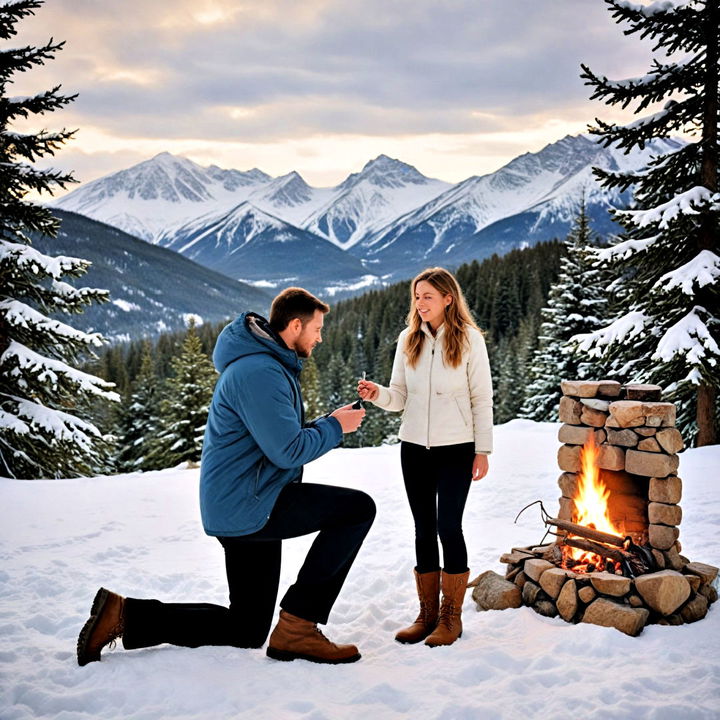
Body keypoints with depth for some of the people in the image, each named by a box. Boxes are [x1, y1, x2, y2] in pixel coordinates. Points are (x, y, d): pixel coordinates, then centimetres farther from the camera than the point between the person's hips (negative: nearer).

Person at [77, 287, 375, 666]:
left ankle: (125, 614, 15)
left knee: (246, 631, 16)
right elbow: (289, 451, -22)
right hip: (250, 506, -11)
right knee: (359, 508, -13)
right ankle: (297, 626, -10)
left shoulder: (270, 365, 16)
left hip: (236, 510, 11)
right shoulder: (260, 372, -18)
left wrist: (329, 422, 10)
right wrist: (335, 428, -7)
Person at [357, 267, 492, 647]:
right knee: (424, 529, 9)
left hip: (455, 448, -4)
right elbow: (400, 396, 6)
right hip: (414, 447, 4)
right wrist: (378, 395, -15)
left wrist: (483, 450, -5)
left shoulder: (469, 339, -4)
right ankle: (427, 615, 19)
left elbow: (482, 398, -3)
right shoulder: (408, 340, 6)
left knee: (449, 527, -7)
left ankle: (451, 618, 7)